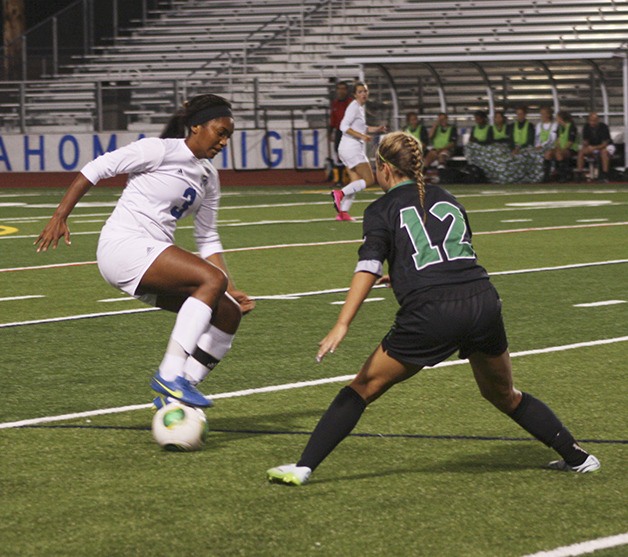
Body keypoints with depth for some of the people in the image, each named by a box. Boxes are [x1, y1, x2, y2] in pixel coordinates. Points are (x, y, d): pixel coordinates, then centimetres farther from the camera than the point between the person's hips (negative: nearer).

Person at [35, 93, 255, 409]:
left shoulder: (208, 177, 17)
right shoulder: (161, 151, -7)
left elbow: (208, 240, 20)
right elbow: (97, 168, -6)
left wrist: (230, 290, 11)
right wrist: (60, 216, -12)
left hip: (152, 258, 9)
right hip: (123, 245, -9)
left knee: (229, 314, -1)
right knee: (212, 279, -27)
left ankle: (173, 398, -2)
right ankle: (170, 375, -31)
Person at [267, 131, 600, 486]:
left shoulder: (383, 210, 6)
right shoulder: (447, 200, 22)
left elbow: (369, 267, -9)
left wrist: (342, 325, -17)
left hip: (431, 314, -5)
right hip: (483, 301, 5)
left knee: (364, 387, 6)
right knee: (504, 395, 26)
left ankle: (303, 467, 1)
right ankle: (576, 457, 30)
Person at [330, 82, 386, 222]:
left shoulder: (360, 107, 17)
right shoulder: (354, 107, -12)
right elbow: (344, 126, -21)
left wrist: (375, 129, 16)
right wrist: (361, 136, -26)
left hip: (354, 148, 10)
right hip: (351, 147, -10)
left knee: (356, 182, 5)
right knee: (369, 180, -10)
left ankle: (343, 212, -2)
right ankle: (340, 193, -16)